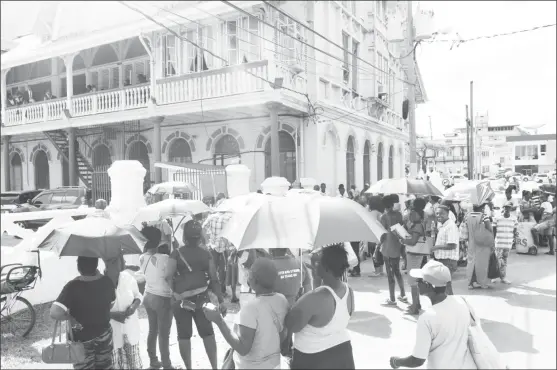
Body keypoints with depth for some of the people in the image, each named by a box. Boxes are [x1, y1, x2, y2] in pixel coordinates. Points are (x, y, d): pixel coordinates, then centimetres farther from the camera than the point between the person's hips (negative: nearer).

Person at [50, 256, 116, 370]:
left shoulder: (73, 286, -27)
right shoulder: (107, 282, -13)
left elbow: (55, 313, -35)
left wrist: (69, 317, -18)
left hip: (82, 339, -3)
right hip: (104, 334, 3)